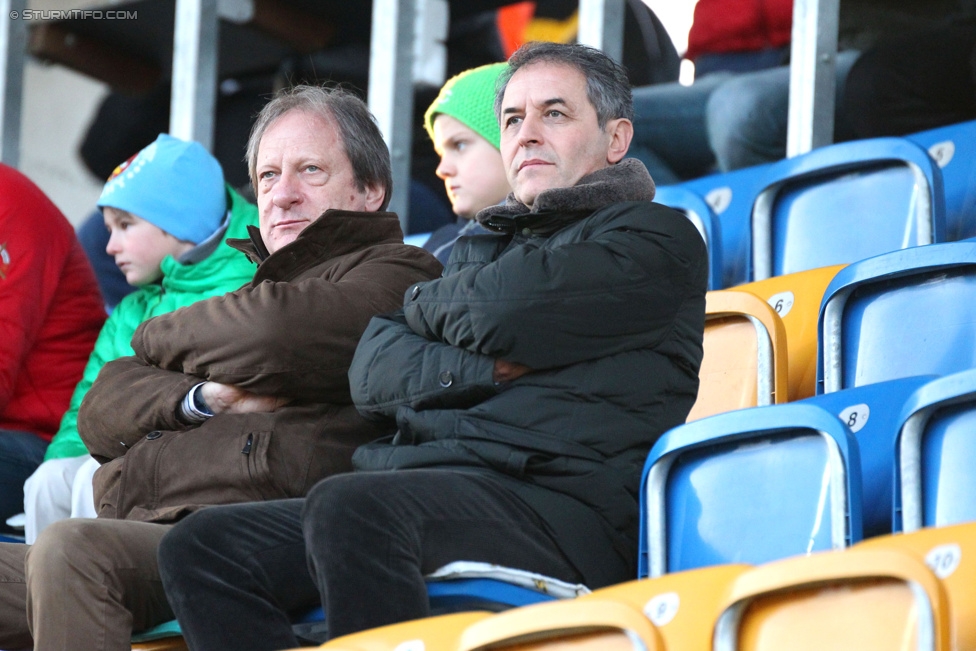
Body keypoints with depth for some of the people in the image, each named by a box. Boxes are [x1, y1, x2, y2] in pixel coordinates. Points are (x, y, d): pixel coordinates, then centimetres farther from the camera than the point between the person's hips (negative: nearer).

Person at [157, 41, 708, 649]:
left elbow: (505, 314, -8)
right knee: (199, 546, -9)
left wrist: (426, 302, 15)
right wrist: (480, 369, -4)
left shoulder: (657, 239, 7)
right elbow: (373, 372, 16)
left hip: (559, 505, -8)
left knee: (347, 507, -36)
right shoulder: (479, 248, 31)